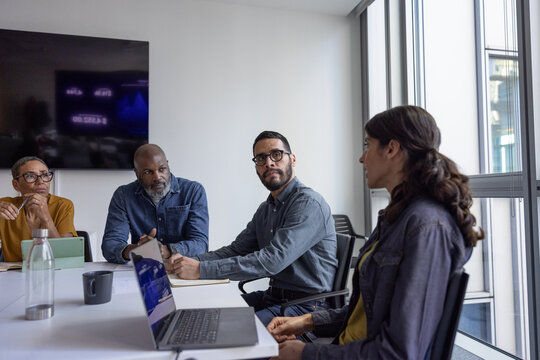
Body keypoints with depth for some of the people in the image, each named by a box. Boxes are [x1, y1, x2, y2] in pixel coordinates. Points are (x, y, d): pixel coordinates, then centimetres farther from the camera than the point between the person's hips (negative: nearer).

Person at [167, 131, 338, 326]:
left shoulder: (309, 203, -17)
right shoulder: (265, 209, 13)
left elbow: (272, 260, -27)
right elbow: (236, 250, 12)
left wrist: (202, 269, -27)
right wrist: (191, 260, -6)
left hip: (307, 305, -8)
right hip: (272, 296, 8)